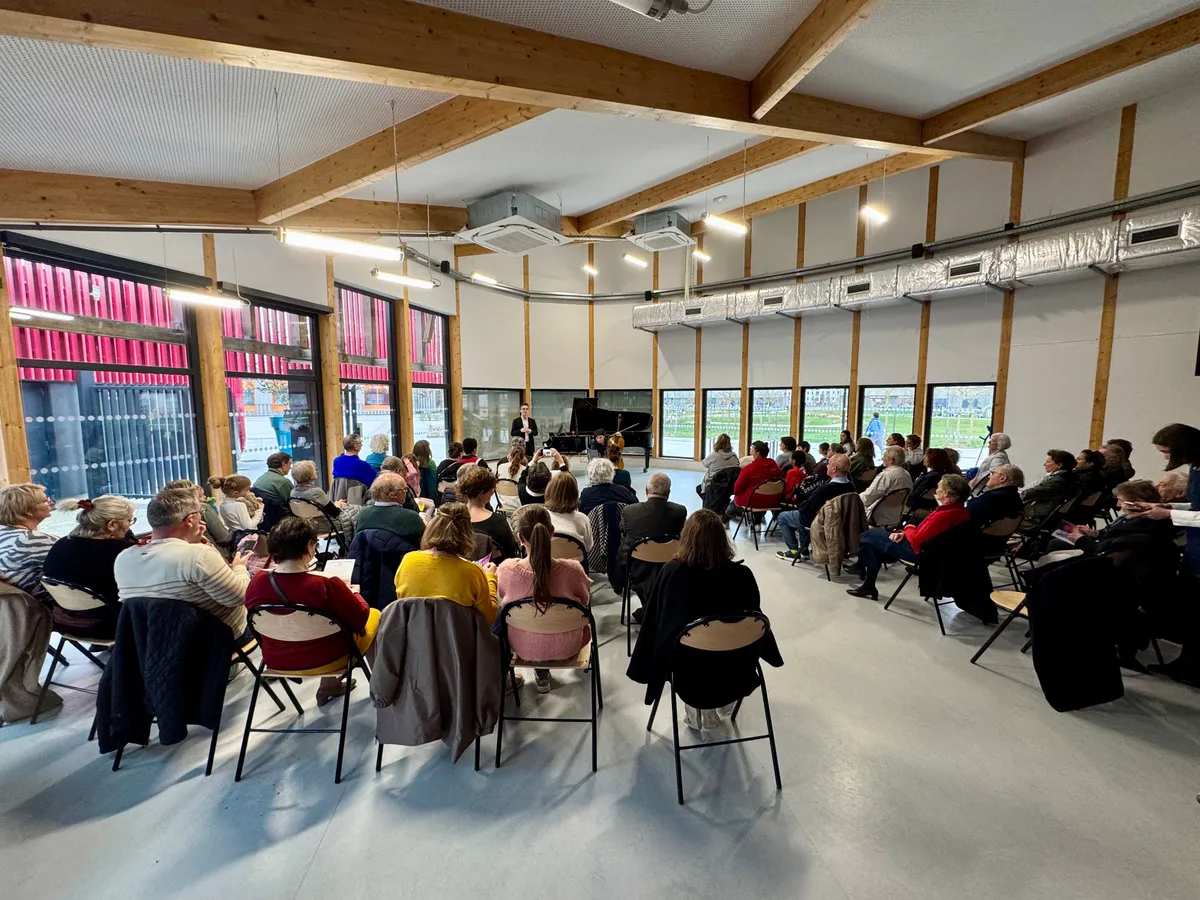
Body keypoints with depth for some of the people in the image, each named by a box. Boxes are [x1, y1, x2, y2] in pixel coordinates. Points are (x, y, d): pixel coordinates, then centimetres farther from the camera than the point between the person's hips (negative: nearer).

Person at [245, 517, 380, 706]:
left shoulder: (256, 583, -17)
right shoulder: (327, 586, -31)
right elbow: (360, 620, -16)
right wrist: (353, 595, 3)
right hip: (326, 659, -5)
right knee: (375, 616, 19)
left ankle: (328, 685, 32)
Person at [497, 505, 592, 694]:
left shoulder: (506, 569, -27)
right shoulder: (572, 569, -30)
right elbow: (585, 601, -7)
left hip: (525, 648, 1)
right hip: (565, 647, -1)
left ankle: (541, 674, 45)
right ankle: (542, 672, 49)